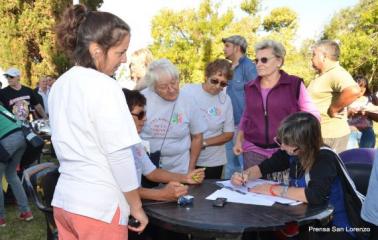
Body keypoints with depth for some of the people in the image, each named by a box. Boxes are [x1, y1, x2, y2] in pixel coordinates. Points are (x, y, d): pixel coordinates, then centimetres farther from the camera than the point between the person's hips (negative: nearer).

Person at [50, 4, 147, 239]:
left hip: (64, 200, 8)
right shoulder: (104, 86, -17)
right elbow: (120, 156, -17)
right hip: (99, 206, -7)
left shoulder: (59, 86, 6)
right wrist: (137, 207, -7)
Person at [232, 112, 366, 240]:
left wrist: (274, 190, -28)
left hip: (337, 227, -6)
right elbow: (263, 167, 6)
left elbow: (316, 195, -38)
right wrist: (244, 175, -14)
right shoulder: (291, 152, -4)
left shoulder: (325, 158, -23)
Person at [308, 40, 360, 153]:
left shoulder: (336, 73, -18)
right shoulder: (323, 76, 14)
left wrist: (332, 110, -26)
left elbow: (353, 91, -36)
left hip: (330, 136, -10)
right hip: (318, 133, 10)